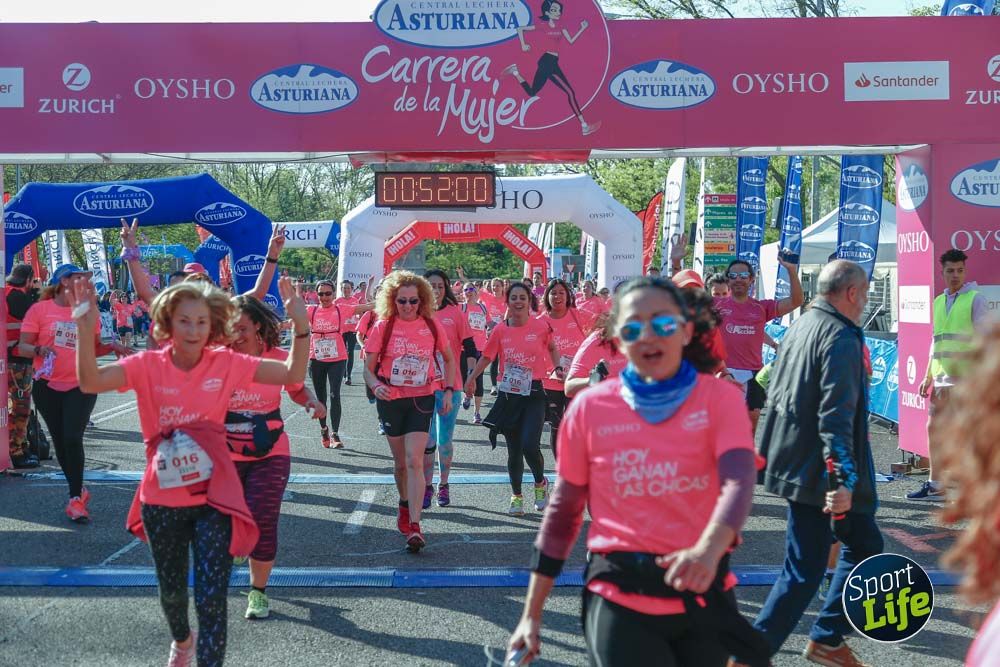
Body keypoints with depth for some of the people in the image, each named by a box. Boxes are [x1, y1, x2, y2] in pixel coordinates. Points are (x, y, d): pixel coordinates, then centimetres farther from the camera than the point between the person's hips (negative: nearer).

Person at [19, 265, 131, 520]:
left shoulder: (89, 310, 6)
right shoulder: (39, 309, -3)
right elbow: (22, 347, -4)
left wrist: (112, 347, -3)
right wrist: (39, 350, -24)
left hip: (81, 386, 0)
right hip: (47, 386, 0)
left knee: (73, 439, -12)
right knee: (59, 441, 10)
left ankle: (75, 498, -4)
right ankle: (78, 490, 27)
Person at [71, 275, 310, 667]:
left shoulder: (226, 364, -6)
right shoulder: (148, 365, -8)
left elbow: (293, 375, -10)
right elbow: (90, 383, -23)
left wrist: (301, 327, -24)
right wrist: (85, 332, -37)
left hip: (213, 495, -1)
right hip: (162, 499, 2)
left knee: (211, 598, -10)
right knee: (170, 588, 23)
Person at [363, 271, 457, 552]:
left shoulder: (432, 326, -2)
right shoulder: (383, 327, -6)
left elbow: (449, 360, 12)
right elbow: (368, 368, -3)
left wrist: (448, 391, 0)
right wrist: (376, 386, -24)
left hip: (422, 399, -1)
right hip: (391, 400, 1)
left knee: (414, 461, -13)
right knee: (400, 462, 13)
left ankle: (414, 526, -16)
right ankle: (405, 505, 41)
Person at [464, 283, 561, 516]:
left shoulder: (541, 326, -5)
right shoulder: (500, 330, -1)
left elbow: (552, 348, 15)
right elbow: (487, 356, 9)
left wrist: (557, 368, 2)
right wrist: (471, 379, 3)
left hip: (533, 394, -2)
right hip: (508, 395, 2)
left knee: (530, 445, -16)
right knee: (514, 451, 8)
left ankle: (540, 483, 14)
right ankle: (516, 496, 26)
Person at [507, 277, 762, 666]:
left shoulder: (719, 397, -3)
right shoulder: (590, 407, -1)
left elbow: (738, 482, -20)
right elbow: (563, 512, 6)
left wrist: (708, 549, -40)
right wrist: (531, 615, 7)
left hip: (703, 591, 1)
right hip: (620, 596, -1)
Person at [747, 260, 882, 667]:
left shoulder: (800, 326, 13)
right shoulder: (841, 336, -17)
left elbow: (773, 391, 19)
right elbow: (836, 416, -25)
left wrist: (763, 448, 25)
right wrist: (845, 479, -29)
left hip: (792, 461, 10)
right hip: (815, 470, -10)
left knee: (864, 544, 18)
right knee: (804, 572, -3)